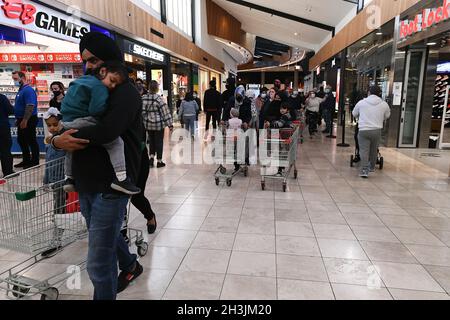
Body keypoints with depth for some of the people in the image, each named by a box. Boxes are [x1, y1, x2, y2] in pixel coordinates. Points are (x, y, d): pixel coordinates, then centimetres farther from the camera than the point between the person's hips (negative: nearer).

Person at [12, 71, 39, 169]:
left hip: (28, 120, -10)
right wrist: (18, 119, 19)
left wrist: (24, 120, -25)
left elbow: (30, 106, -25)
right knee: (21, 140, 16)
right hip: (22, 120, 10)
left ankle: (35, 162, 8)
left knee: (31, 141, -1)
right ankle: (26, 161, 26)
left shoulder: (28, 90, -17)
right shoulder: (21, 90, 14)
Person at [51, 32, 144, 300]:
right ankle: (130, 266, 53)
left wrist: (59, 139, -14)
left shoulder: (125, 92, -11)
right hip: (87, 184, 9)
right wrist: (60, 138, -8)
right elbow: (73, 122, 16)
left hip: (110, 186, -9)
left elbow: (106, 131, -27)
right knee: (107, 235, 27)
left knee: (99, 264, -3)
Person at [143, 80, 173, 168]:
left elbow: (142, 111, 4)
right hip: (159, 124, -5)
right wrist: (170, 124, -9)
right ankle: (159, 161, 13)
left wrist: (143, 121, 14)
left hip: (148, 124, 5)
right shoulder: (158, 98, -16)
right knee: (159, 141, 6)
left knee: (151, 141, 20)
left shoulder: (144, 98, 0)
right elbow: (165, 111, -14)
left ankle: (151, 157, 9)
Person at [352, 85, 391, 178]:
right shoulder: (384, 104, 4)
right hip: (377, 130, 2)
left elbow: (354, 114, 16)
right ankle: (372, 167, 35)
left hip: (363, 130, -2)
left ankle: (364, 170, -10)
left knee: (364, 150, 0)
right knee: (374, 150, 18)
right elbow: (387, 116, 19)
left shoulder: (361, 102, 1)